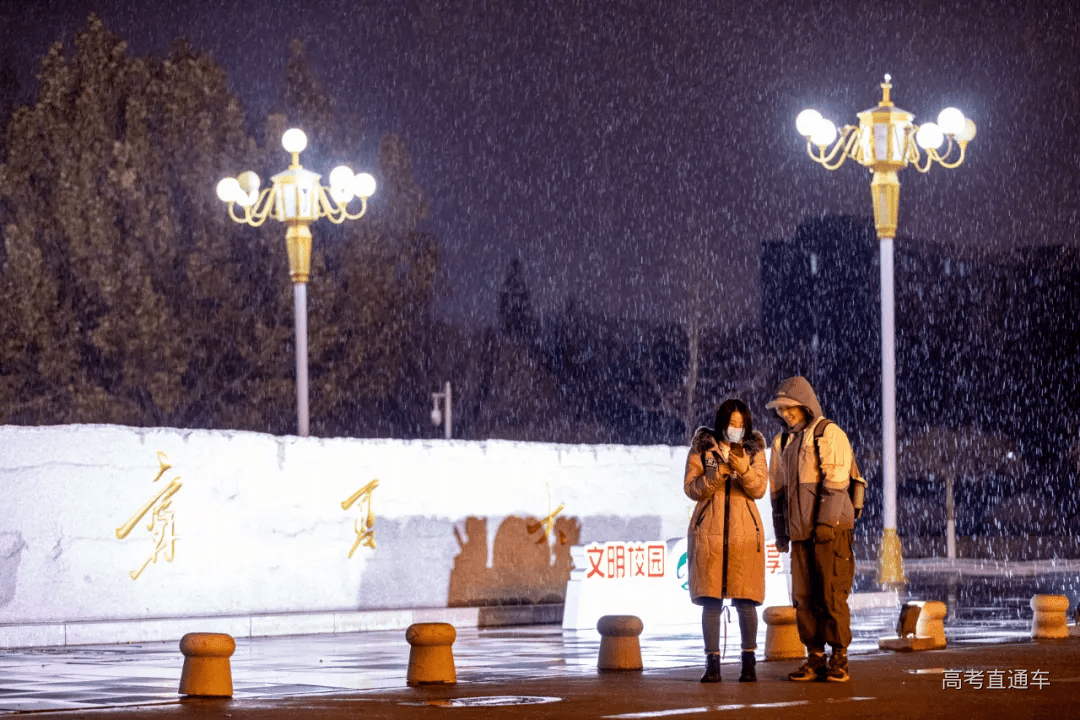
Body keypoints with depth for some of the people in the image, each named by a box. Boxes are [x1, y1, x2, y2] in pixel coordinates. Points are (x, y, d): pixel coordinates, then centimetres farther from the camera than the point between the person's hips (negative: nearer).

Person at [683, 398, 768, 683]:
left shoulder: (754, 450, 7)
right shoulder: (702, 448, 4)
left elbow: (759, 489, -3)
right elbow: (691, 488, -2)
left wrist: (743, 469, -21)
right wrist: (716, 474, -18)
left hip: (744, 530, 0)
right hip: (709, 531, 0)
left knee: (745, 600, -3)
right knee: (710, 600, -3)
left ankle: (749, 663, 2)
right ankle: (712, 664, 0)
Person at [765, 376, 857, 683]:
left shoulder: (830, 434, -4)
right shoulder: (783, 442, 17)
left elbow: (836, 482, -11)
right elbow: (778, 488, 21)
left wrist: (826, 522, -18)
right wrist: (781, 530, 16)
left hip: (831, 529, -6)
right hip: (800, 531, 6)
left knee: (832, 594, -7)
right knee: (804, 596, 4)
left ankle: (839, 660, -2)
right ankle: (815, 658, 9)